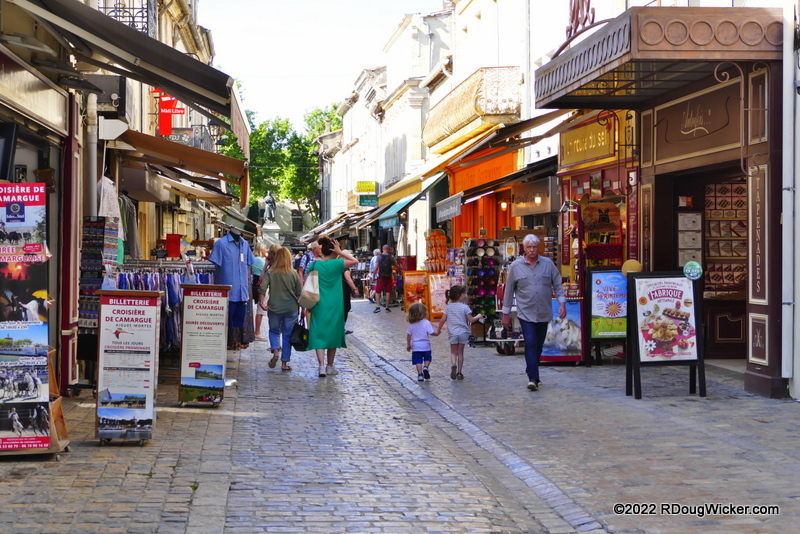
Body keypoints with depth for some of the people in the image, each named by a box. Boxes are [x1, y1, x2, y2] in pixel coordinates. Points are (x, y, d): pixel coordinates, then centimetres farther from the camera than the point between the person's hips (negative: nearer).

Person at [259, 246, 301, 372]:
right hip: (291, 309, 0)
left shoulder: (270, 272, -6)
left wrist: (261, 302, -5)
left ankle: (275, 351, -6)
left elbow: (262, 288, -16)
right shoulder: (294, 273, -4)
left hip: (274, 308, 0)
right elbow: (299, 293, 1)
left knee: (274, 331, 19)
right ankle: (284, 363, 9)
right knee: (287, 335, 8)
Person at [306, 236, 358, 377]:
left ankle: (322, 366, -14)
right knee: (333, 333, 13)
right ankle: (330, 366, 22)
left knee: (319, 334, 0)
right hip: (334, 306, -1)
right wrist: (340, 252, -3)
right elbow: (355, 261, -2)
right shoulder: (336, 264, -8)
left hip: (319, 306, 1)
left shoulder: (315, 264, -1)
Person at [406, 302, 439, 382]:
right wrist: (437, 333, 6)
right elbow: (431, 332, -15)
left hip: (415, 346, 2)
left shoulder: (411, 324, 0)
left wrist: (408, 345, 13)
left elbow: (408, 335, 2)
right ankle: (426, 367, -8)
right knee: (427, 359, 17)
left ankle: (420, 374, 1)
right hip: (425, 345, -2)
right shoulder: (426, 322, -11)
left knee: (418, 361, 7)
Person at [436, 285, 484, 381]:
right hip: (463, 332, -1)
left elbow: (443, 319, -1)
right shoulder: (465, 307, -7)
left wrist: (438, 330, 11)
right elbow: (470, 320, -8)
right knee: (460, 352, 8)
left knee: (453, 352, 8)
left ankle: (453, 364, -22)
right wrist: (478, 317, 11)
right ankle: (459, 372, 10)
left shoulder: (448, 307, 1)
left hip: (452, 333, 1)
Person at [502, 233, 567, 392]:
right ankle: (533, 378, -17)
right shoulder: (516, 266, 0)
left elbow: (557, 285, 8)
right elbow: (509, 290, 5)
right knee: (530, 344, -14)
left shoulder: (548, 264, 3)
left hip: (544, 313, 2)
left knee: (538, 346, 11)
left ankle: (533, 375, 23)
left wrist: (562, 303, -5)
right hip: (526, 313, -2)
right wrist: (506, 313, 6)